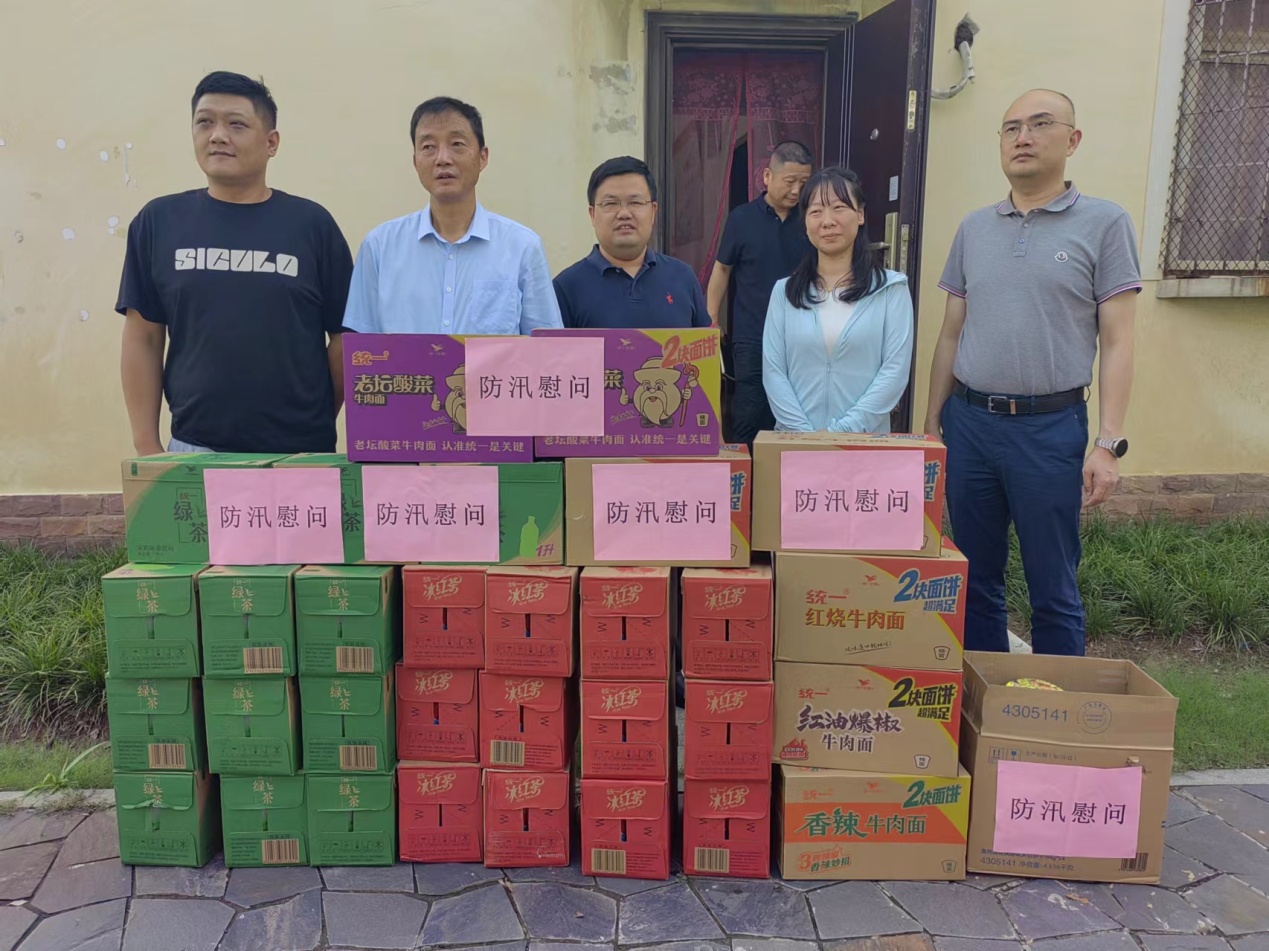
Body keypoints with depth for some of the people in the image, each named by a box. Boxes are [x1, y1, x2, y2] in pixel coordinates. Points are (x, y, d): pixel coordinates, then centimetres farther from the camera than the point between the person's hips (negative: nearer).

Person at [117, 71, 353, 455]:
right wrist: (147, 446, 3)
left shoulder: (312, 224, 1)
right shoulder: (159, 221, 5)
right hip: (194, 449, 1)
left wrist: (318, 425, 1)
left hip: (299, 452, -1)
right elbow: (143, 341, 7)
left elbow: (345, 337, 3)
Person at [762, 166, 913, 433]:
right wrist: (805, 433, -13)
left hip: (864, 440, -1)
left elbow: (895, 370, -8)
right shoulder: (785, 290, 5)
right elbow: (773, 370, -1)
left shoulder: (890, 287, 0)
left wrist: (842, 430, -17)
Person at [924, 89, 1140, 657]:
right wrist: (932, 424, 10)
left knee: (1053, 589, 5)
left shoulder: (1104, 224, 0)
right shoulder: (974, 228, 10)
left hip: (1050, 427, -3)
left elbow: (1117, 344, -4)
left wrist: (1108, 444, -10)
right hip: (969, 422, 4)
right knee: (976, 580, 12)